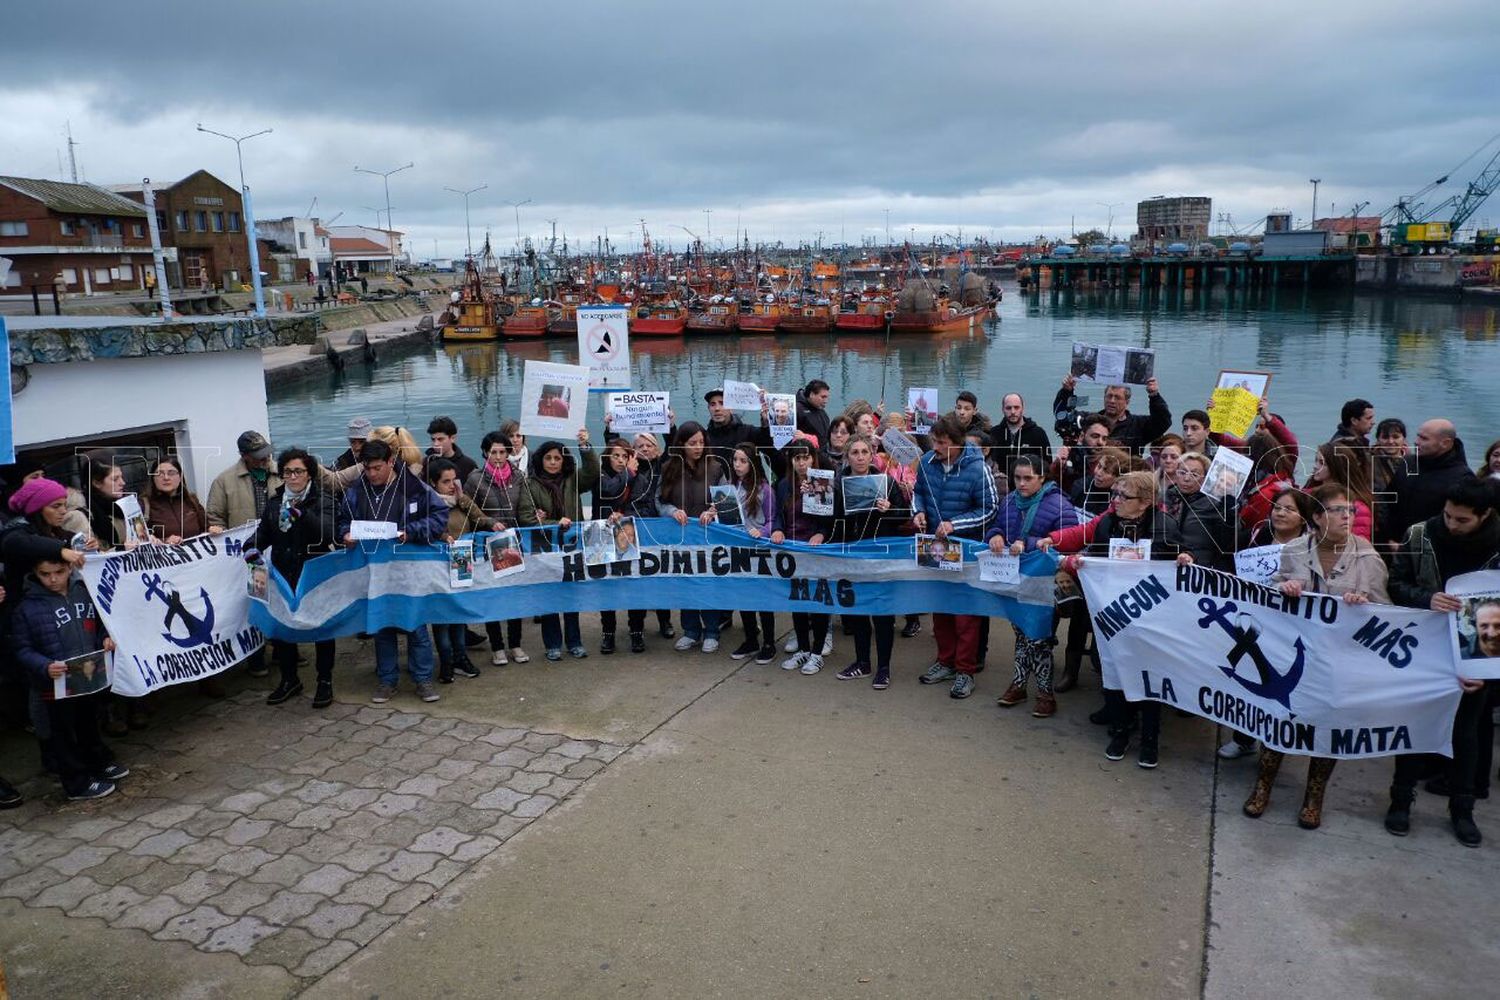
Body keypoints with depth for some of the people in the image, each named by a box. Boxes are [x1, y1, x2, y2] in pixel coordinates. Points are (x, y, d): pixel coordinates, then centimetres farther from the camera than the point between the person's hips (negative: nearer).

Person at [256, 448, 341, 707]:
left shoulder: (324, 500, -7)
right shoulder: (274, 502, 8)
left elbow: (329, 531, -23)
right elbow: (264, 534, 10)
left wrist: (301, 514, -36)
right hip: (283, 576, 4)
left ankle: (325, 682, 20)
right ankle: (288, 679, 25)